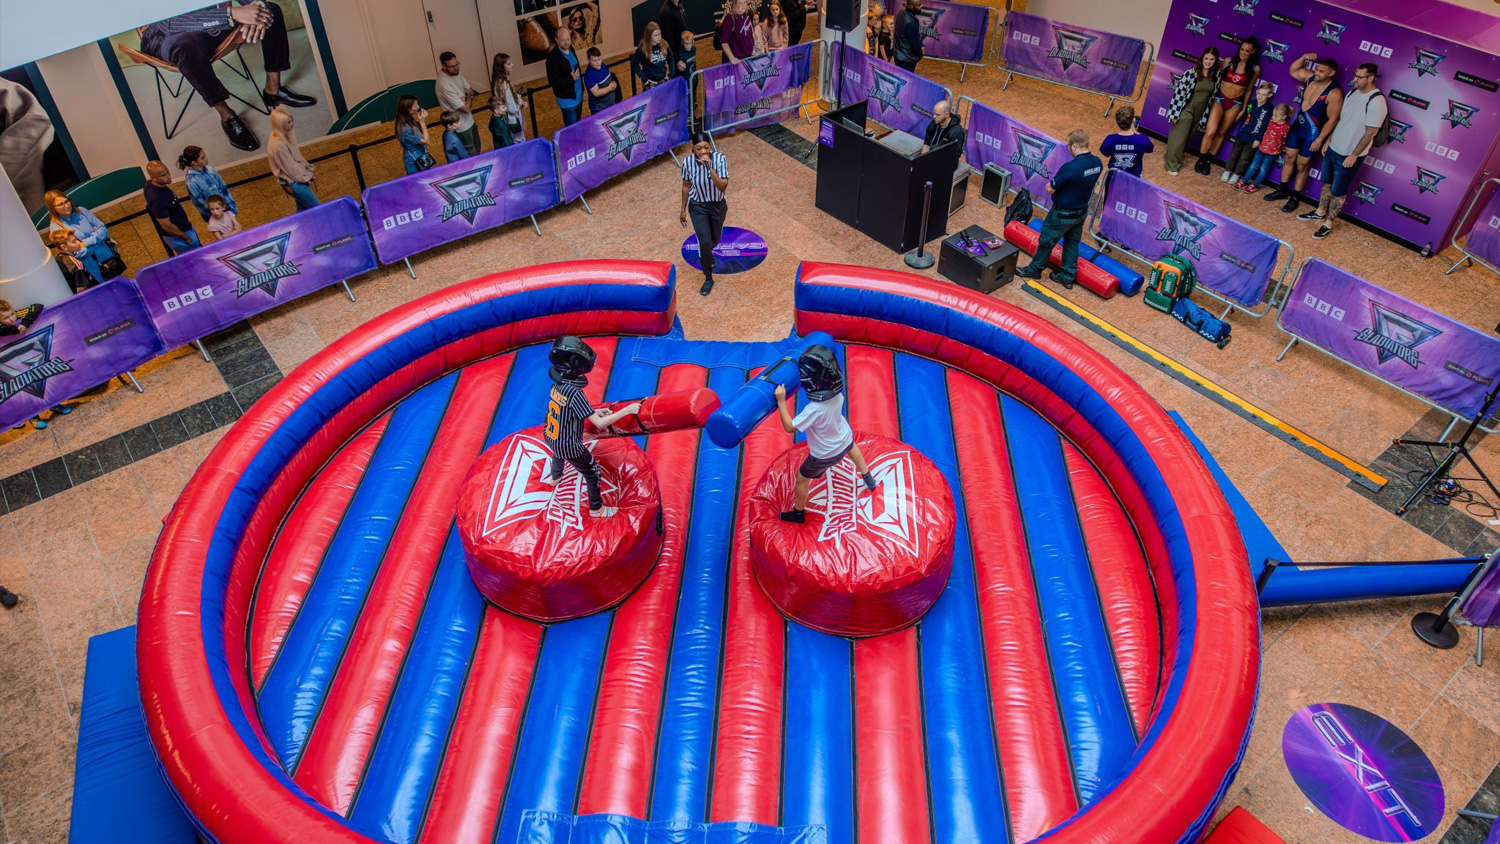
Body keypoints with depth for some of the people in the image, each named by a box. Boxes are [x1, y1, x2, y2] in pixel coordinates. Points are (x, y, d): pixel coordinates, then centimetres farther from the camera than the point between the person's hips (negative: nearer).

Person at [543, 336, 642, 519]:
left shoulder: (557, 385, -10)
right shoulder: (575, 393, -33)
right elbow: (600, 424, -32)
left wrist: (595, 411, 5)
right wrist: (627, 410, -28)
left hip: (551, 437, 7)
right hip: (569, 447, -7)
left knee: (559, 453, 41)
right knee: (592, 472, 16)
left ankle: (555, 477, 71)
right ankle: (596, 508, 34)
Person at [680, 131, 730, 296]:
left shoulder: (720, 158, -23)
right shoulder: (687, 162, -19)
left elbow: (723, 187, -29)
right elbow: (686, 186, -4)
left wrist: (710, 167, -41)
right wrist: (683, 210, 5)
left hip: (717, 205, 1)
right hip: (697, 206, -1)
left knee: (715, 240, 20)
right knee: (704, 241, -12)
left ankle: (707, 254, 59)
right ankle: (708, 279, 9)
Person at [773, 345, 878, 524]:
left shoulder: (814, 409, -44)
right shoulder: (838, 393, -25)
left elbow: (789, 427, -33)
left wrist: (781, 401, -32)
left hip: (825, 455, -6)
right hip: (845, 438, 6)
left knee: (802, 478, 19)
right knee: (851, 446, 42)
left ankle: (798, 513, 42)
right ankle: (868, 479, 64)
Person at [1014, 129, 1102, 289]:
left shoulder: (1070, 167, -33)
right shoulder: (1097, 163, -9)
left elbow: (1050, 189, -23)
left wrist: (1050, 184, -1)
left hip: (1063, 214, -7)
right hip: (1081, 211, 7)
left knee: (1046, 241, 14)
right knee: (1072, 243, 21)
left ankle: (1035, 269, 34)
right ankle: (1068, 277, 32)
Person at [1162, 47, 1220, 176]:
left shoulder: (1216, 75, -3)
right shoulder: (1192, 72, -17)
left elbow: (1213, 94, 5)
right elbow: (1179, 91, -16)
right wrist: (1175, 113, -17)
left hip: (1200, 111, 5)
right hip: (1187, 109, -5)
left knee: (1187, 138, 16)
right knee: (1178, 137, 0)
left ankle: (1171, 157, 34)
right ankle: (1171, 165, 12)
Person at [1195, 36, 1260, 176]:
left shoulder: (1255, 69, -2)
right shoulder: (1228, 61, -3)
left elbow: (1249, 90, 5)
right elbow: (1217, 79, 4)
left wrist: (1243, 109, 6)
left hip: (1235, 104, 1)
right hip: (1219, 99, -1)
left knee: (1221, 133, 11)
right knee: (1210, 132, -13)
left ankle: (1208, 161, 23)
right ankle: (1201, 160, 4)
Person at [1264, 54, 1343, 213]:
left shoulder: (1334, 93, -25)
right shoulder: (1310, 76, -6)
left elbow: (1332, 119, -21)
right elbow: (1293, 70, 14)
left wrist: (1319, 139, -20)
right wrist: (1304, 58, -4)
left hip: (1312, 133, -6)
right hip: (1297, 126, 6)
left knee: (1302, 166, 6)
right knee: (1289, 159, 17)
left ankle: (1294, 198, 20)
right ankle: (1283, 190, 33)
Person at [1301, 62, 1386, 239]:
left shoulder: (1376, 102, -22)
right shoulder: (1352, 93, 2)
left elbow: (1370, 133, -21)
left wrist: (1354, 155, -19)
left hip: (1348, 156, -7)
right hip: (1333, 149, 7)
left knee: (1338, 191, 4)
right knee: (1327, 183, 22)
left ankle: (1328, 224, 16)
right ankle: (1320, 213, 39)